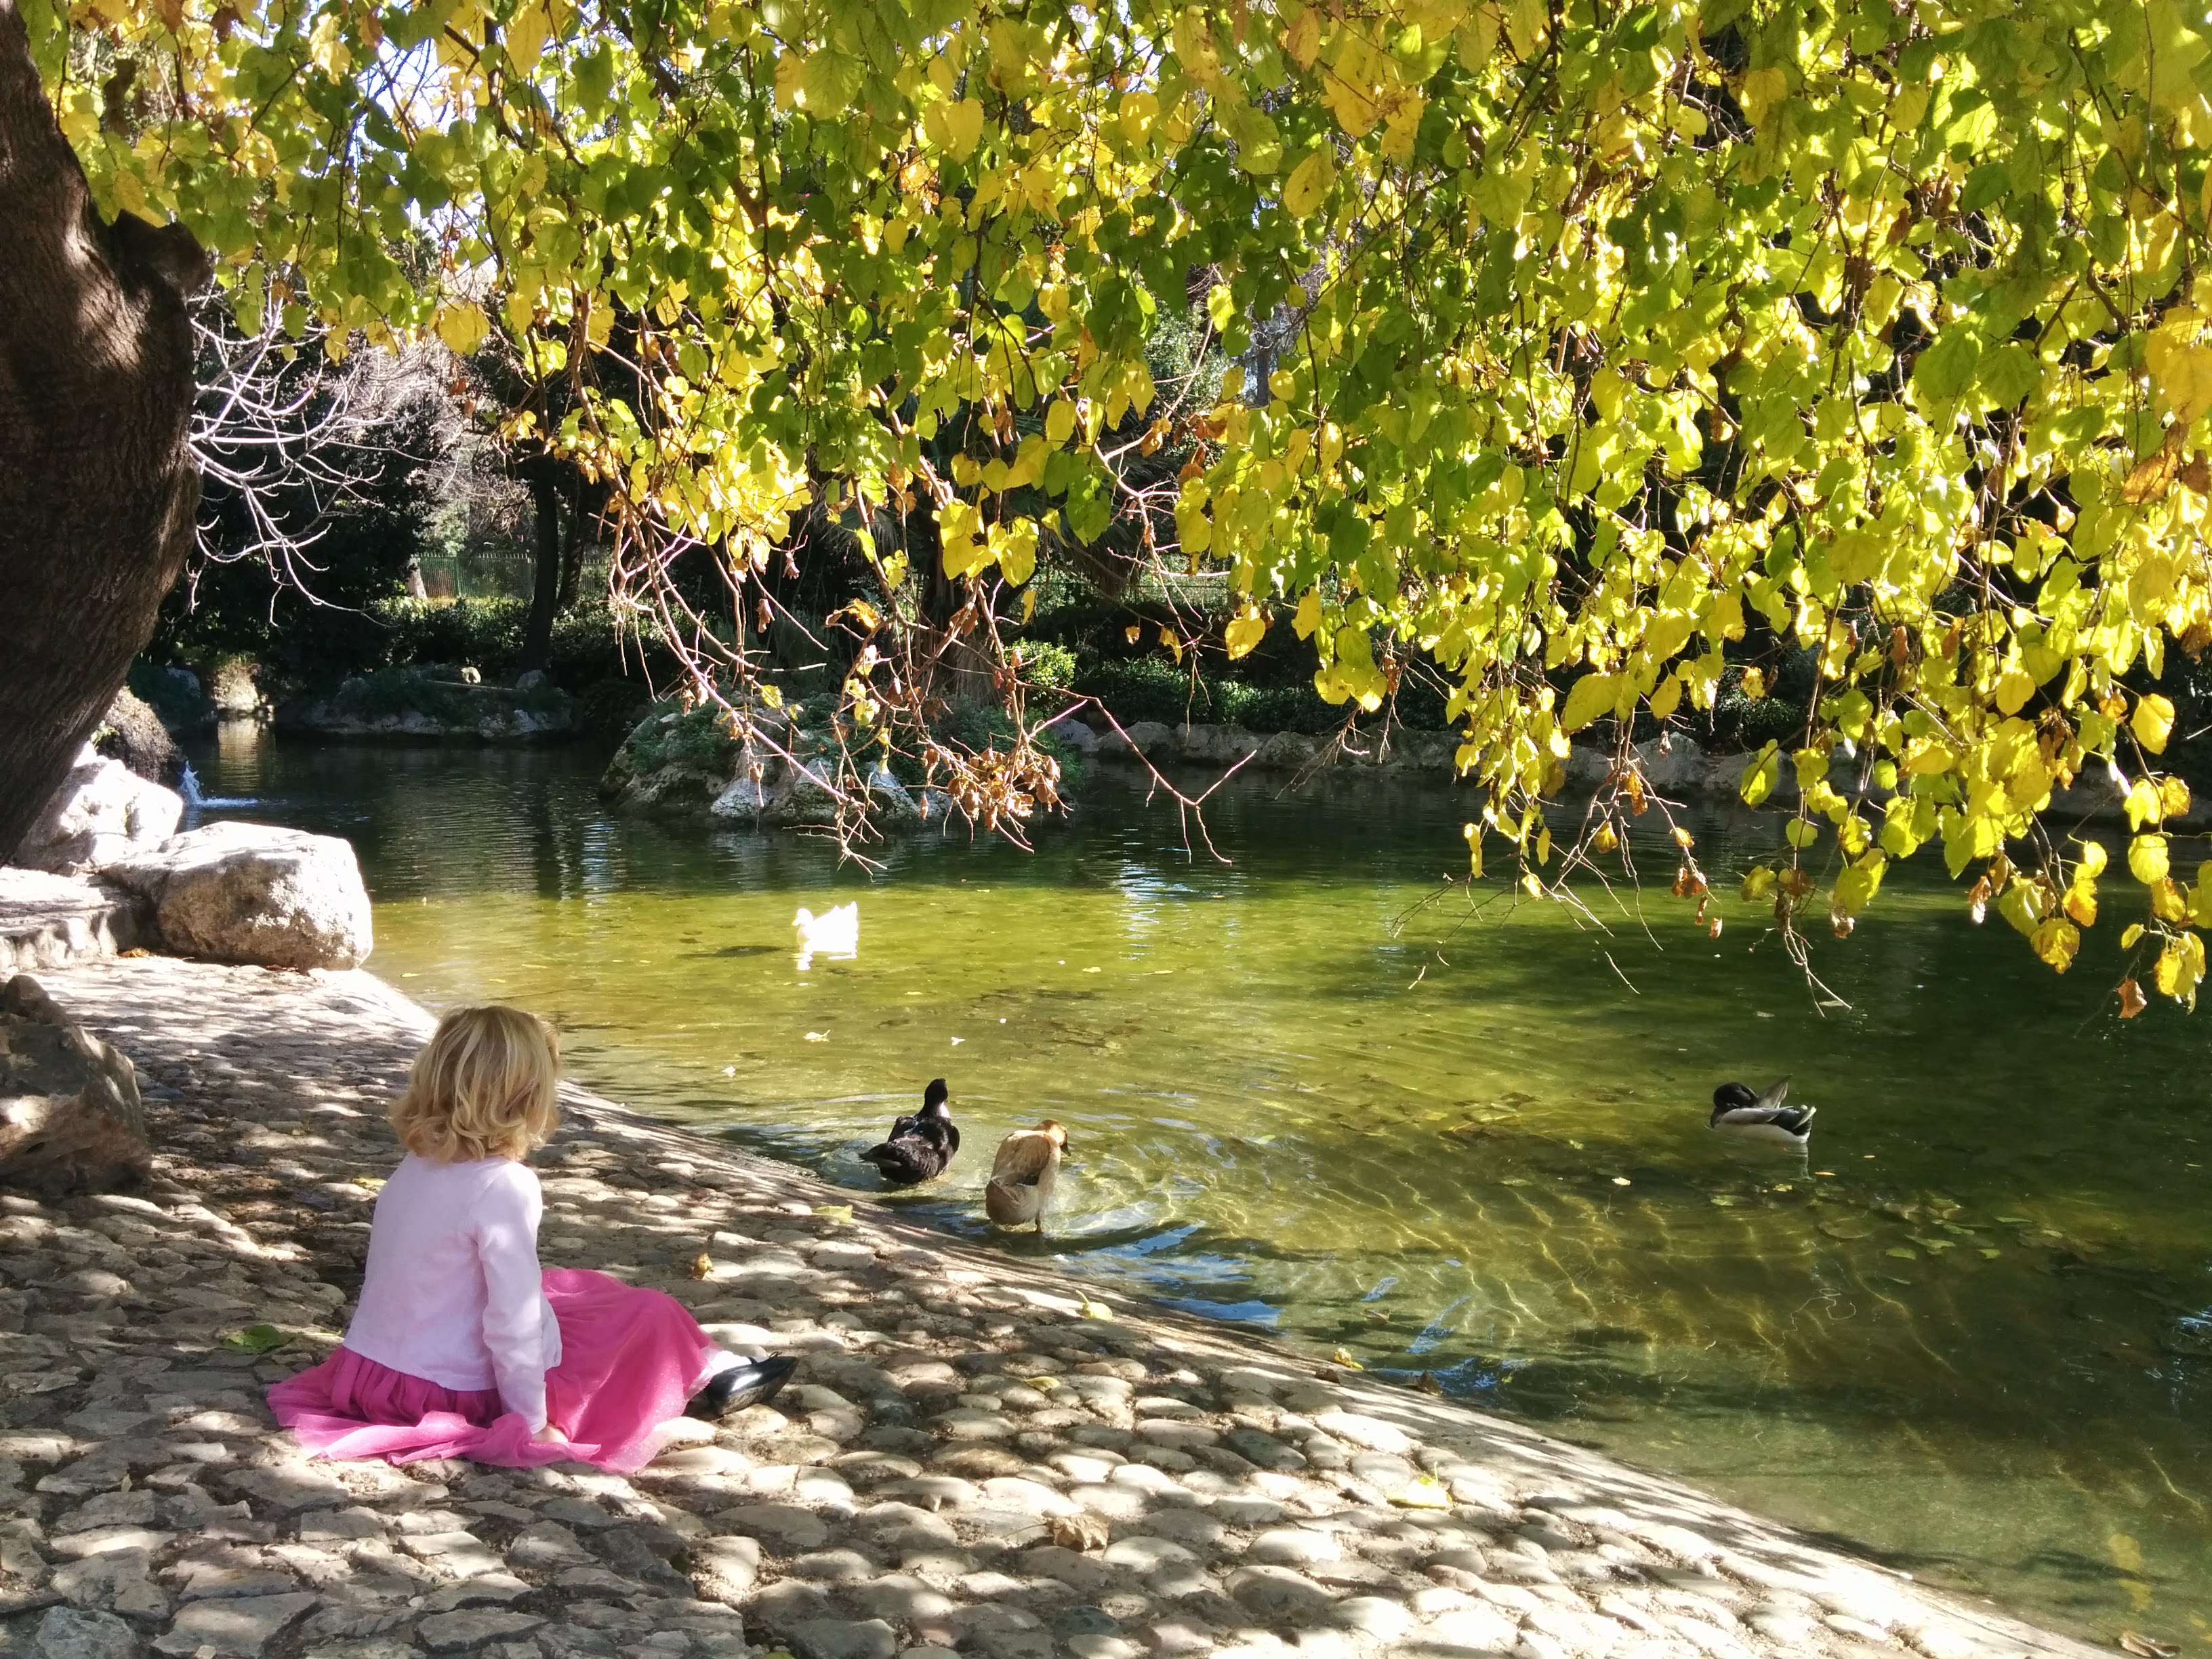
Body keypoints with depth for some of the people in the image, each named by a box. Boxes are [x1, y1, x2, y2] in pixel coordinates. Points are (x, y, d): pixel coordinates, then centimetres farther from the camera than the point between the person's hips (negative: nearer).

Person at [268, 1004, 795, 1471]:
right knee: (650, 1313, 3)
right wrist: (531, 1420, -14)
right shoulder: (504, 1186, -23)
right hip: (460, 1392, -8)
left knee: (567, 1287, 24)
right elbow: (513, 1317, -24)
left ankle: (709, 1368, 31)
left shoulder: (413, 1169, 2)